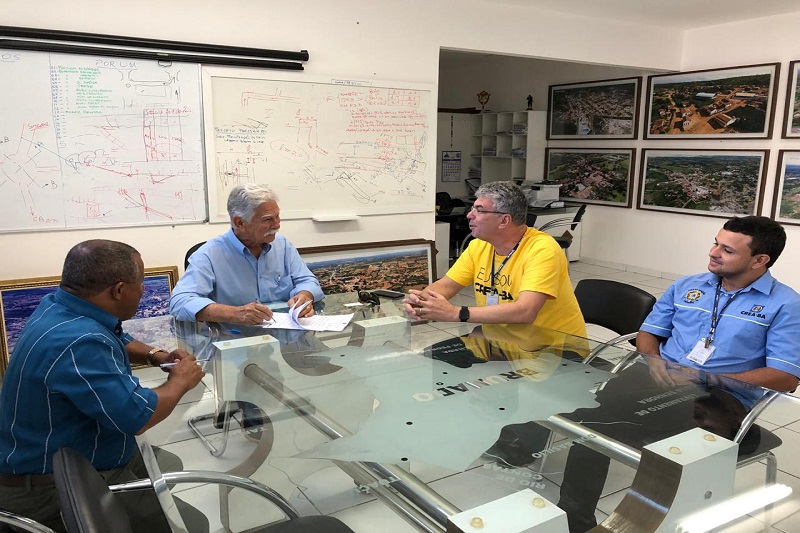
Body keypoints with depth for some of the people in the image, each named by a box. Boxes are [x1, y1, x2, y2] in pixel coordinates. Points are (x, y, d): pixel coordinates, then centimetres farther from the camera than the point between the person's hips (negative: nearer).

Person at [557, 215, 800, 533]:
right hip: (659, 381, 4)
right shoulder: (685, 286, 17)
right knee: (591, 418, -23)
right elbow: (648, 333, 21)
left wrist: (706, 379, -15)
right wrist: (655, 364, -3)